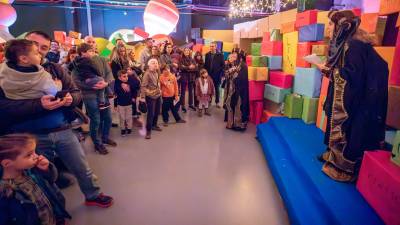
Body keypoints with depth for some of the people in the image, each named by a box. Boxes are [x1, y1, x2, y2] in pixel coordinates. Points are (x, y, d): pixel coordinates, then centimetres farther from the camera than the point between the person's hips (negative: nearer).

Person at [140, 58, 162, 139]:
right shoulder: (147, 73, -17)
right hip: (150, 96, -8)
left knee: (157, 112, 18)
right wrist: (142, 97, -22)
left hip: (158, 95, 8)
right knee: (151, 113, -5)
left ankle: (154, 125, 38)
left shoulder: (157, 72, 6)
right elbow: (143, 86, -19)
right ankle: (148, 130, 6)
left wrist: (160, 90, 14)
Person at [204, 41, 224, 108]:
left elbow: (223, 65, -5)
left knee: (217, 89, 9)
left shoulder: (220, 55, -4)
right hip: (209, 75, 2)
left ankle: (217, 102, 21)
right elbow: (205, 65, 7)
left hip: (217, 75, -2)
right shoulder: (207, 55, 5)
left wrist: (222, 74, -10)